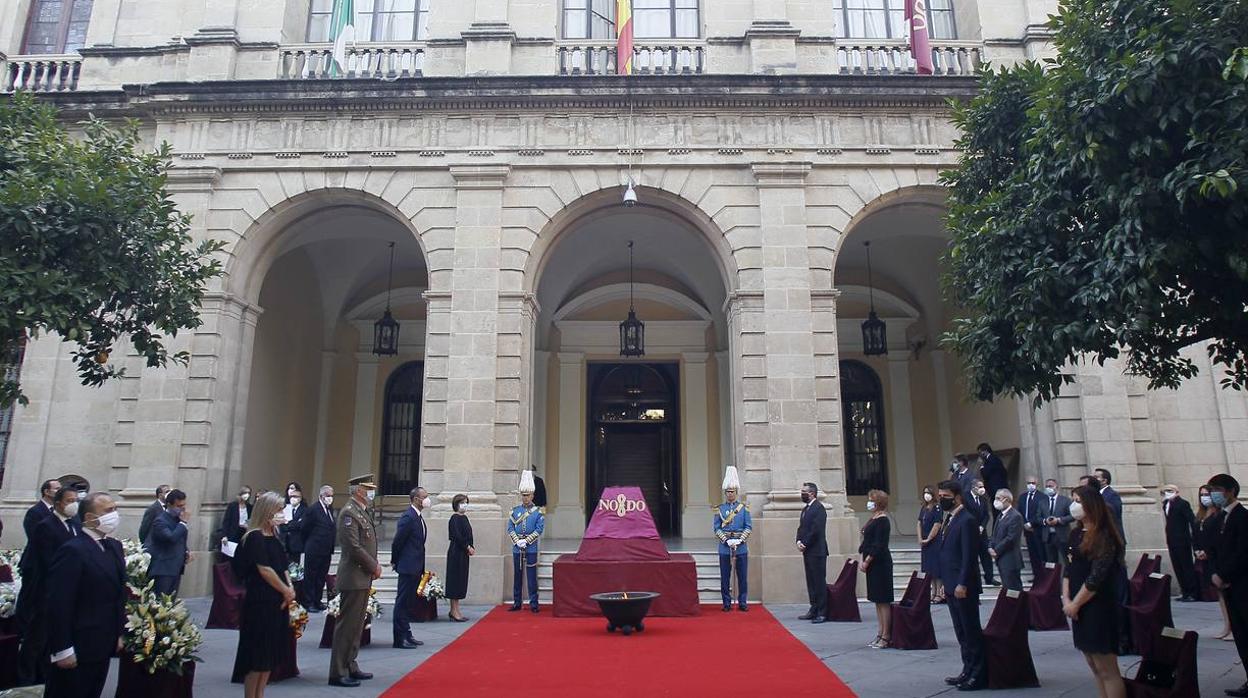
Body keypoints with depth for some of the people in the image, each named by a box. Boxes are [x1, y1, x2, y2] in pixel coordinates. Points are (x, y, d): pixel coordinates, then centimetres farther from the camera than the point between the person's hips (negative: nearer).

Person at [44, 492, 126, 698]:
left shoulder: (114, 547, 9)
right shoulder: (72, 550, -16)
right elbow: (59, 604, -19)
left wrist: (119, 633, 11)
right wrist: (63, 649, -19)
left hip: (103, 646, 7)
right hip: (77, 649, -7)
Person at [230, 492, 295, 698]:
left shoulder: (275, 537, 12)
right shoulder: (255, 537, -12)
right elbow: (265, 570, -16)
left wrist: (290, 590, -3)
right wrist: (287, 591, -8)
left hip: (278, 602, 8)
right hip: (260, 603, -8)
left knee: (271, 654, 12)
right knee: (257, 654, 0)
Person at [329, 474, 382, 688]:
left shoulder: (362, 513, 15)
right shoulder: (349, 513, -15)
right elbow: (353, 547, -21)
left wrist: (374, 565, 6)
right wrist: (374, 566, -12)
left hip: (363, 578, 10)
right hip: (353, 578, -10)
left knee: (356, 625, 15)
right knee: (347, 625, -3)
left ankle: (350, 667, 24)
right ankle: (338, 673, 4)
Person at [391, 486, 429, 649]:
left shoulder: (419, 517, 13)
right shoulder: (408, 517, -17)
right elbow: (397, 541, -15)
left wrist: (422, 568, 14)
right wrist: (395, 561, -2)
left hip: (416, 567, 9)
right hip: (408, 567, -9)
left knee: (409, 602, 15)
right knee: (402, 602, -2)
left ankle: (406, 635, 24)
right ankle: (400, 639, 4)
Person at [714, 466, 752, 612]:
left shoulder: (744, 508, 5)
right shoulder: (720, 509, 5)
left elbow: (749, 527, 2)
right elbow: (716, 528, 1)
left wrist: (740, 540, -12)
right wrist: (726, 540, -12)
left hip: (741, 547, 0)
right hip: (725, 547, 0)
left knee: (742, 576, 4)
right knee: (725, 577, 3)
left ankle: (742, 603, 14)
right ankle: (727, 603, 12)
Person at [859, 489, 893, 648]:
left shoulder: (882, 520, -15)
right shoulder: (874, 519, 14)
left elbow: (879, 545, -20)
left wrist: (867, 561, -18)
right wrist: (864, 561, 10)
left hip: (880, 564, -10)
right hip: (873, 564, 10)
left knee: (883, 601, -4)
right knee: (878, 600, 13)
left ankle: (886, 637, 1)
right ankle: (881, 633, 20)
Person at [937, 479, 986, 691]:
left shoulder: (967, 520, -14)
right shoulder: (950, 521, 15)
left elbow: (969, 555, -19)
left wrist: (962, 584, -21)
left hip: (964, 588, -9)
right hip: (952, 587, 9)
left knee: (972, 632, 0)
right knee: (962, 633, 15)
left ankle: (979, 676, 8)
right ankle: (968, 671, 24)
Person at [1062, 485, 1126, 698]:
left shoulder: (1104, 537, -13)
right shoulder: (1076, 533, 10)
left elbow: (1096, 579, -17)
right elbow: (1068, 568, 11)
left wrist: (1074, 604, -11)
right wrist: (1066, 600, 0)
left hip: (1099, 609, -8)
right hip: (1079, 609, 8)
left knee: (1107, 670, -2)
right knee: (1094, 667, 14)